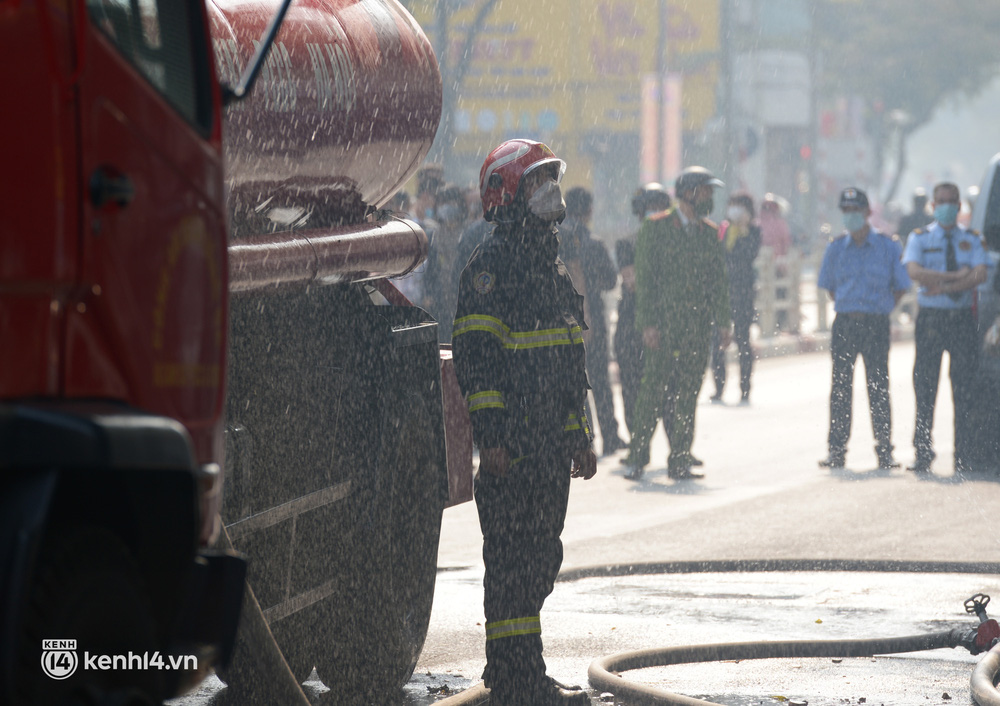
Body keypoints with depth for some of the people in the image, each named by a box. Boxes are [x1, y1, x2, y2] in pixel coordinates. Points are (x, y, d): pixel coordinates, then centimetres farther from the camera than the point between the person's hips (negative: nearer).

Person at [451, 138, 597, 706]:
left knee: (541, 556, 12)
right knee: (513, 558, -6)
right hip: (512, 446, -9)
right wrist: (490, 436, -22)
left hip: (552, 445, 9)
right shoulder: (493, 263, -10)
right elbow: (476, 355, -16)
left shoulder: (551, 262, 19)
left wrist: (580, 437, 22)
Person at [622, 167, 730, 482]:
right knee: (654, 392, -6)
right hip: (664, 323, -4)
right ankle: (636, 458, 2)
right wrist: (648, 323, -11)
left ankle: (680, 460, 7)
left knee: (688, 395, 3)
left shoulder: (710, 233, 14)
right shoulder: (656, 228, -1)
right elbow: (645, 277, -4)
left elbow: (718, 280, 16)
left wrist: (722, 322, 7)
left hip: (698, 326, 4)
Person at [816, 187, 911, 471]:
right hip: (844, 324, 2)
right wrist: (846, 305, 8)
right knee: (840, 388, 2)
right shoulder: (836, 247, 7)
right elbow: (828, 285, 18)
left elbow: (901, 287, 7)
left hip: (876, 324, -2)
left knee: (878, 388, -2)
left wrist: (882, 308, 1)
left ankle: (884, 450, 2)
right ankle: (837, 450, 6)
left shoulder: (888, 246, 0)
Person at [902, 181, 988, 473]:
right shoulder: (919, 238, 6)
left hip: (962, 318, 1)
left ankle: (963, 457, 1)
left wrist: (942, 286, -16)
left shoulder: (972, 240, 9)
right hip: (930, 318, -1)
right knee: (925, 387, -3)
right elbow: (915, 271, -12)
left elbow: (979, 275, -7)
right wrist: (956, 277, -15)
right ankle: (923, 454, 3)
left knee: (964, 388, -2)